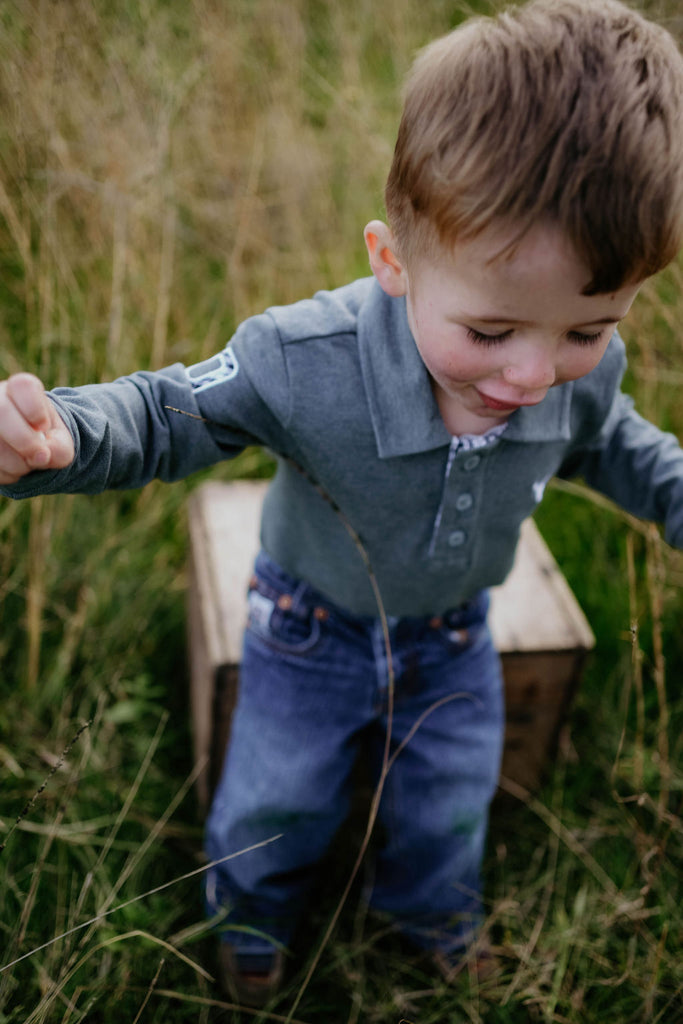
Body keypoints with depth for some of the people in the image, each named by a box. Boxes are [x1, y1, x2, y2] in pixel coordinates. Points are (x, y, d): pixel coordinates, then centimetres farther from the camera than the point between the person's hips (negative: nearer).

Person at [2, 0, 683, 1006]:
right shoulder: (301, 362, -38)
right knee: (273, 800, 16)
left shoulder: (585, 372, -24)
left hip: (452, 633, 3)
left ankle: (432, 907, 60)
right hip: (314, 629, -2)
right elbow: (170, 414, -26)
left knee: (449, 800, 23)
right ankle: (254, 913, 54)